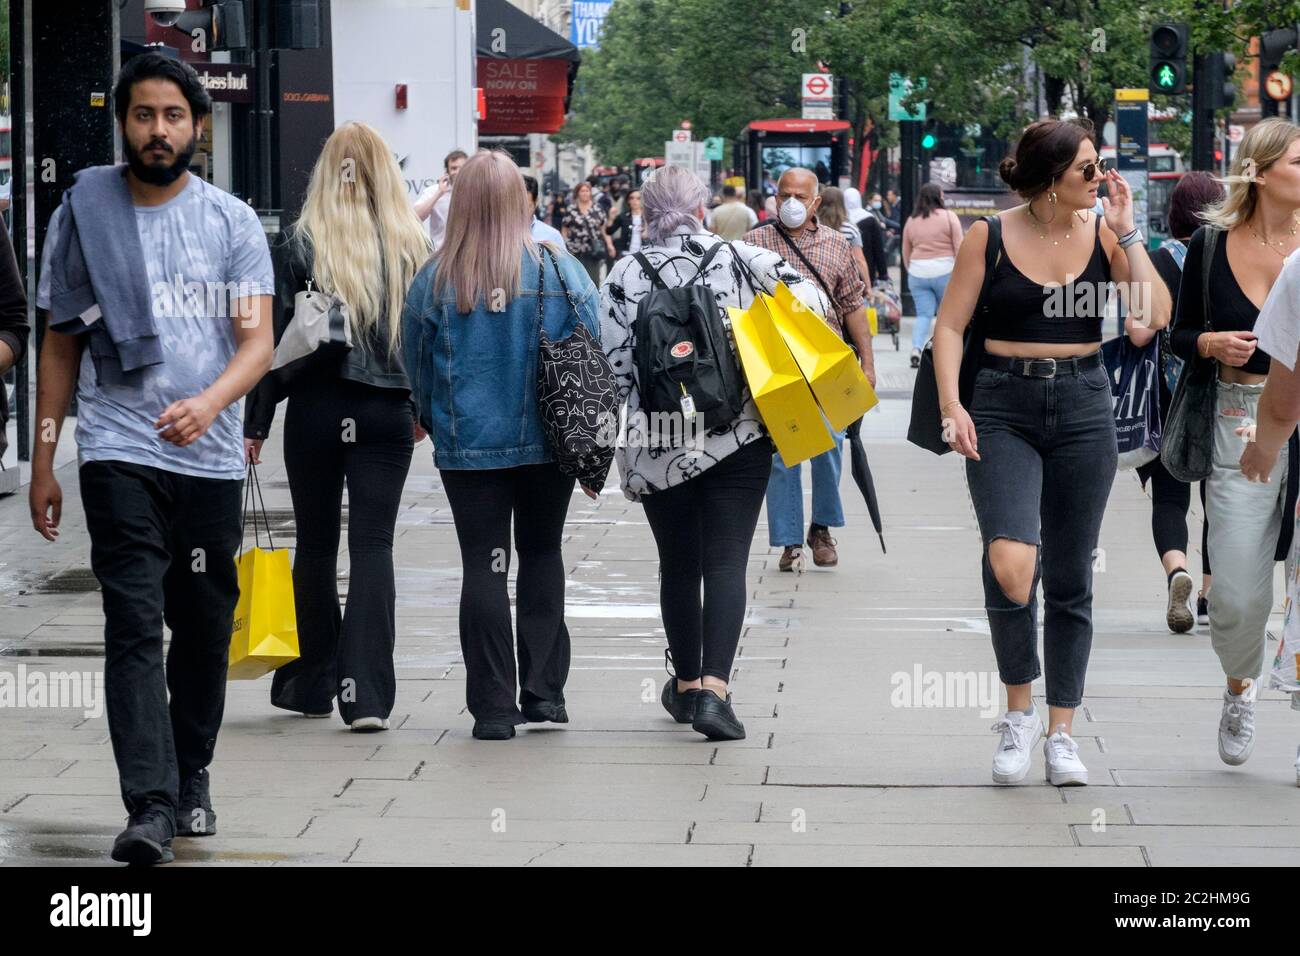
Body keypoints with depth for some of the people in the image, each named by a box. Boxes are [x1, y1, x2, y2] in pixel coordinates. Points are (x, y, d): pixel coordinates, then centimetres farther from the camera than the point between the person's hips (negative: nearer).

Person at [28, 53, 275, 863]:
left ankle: (191, 775, 28)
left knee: (206, 627, 9)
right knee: (135, 626, -11)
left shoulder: (233, 221, 4)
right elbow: (62, 342, 10)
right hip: (118, 453, -1)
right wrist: (43, 460, 7)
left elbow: (259, 342, -4)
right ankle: (150, 805, -17)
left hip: (211, 457, 1)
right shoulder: (85, 213, 5)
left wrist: (209, 401, -24)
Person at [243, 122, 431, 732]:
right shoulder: (413, 246, 0)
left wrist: (256, 423, 0)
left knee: (315, 545, 12)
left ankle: (312, 684, 22)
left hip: (316, 408, -1)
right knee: (373, 546, 0)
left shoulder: (299, 245, -5)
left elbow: (276, 339, -5)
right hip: (388, 413, 1)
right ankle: (366, 693, -10)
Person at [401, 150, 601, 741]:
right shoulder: (562, 271, -6)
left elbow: (417, 371, 2)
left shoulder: (433, 280, -8)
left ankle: (493, 706, 2)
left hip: (466, 445, -1)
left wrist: (435, 423, 20)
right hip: (548, 442, 1)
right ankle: (544, 690, 15)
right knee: (542, 556, 17)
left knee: (483, 566, 4)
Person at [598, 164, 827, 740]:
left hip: (659, 449, 1)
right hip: (740, 439, -1)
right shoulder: (737, 257, 0)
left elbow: (614, 371, -1)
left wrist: (624, 454, 5)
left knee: (678, 565, 16)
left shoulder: (623, 277, 0)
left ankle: (687, 685, 28)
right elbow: (805, 293, -5)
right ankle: (713, 690, -16)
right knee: (726, 563, -2)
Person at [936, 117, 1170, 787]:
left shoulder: (1102, 234, 3)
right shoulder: (991, 237, -2)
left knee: (1070, 578, 7)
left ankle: (1061, 732, 17)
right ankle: (1019, 711, 0)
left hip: (1082, 410, 3)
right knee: (1011, 565, -21)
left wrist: (1125, 233, -8)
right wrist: (951, 406, -11)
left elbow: (1155, 315, -7)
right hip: (1004, 410, -3)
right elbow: (950, 326, 1)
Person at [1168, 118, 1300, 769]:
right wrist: (1211, 343, -7)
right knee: (1237, 593, 2)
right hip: (1241, 427, 1)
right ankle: (1240, 688, 33)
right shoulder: (1211, 245, 2)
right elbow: (1180, 333, 13)